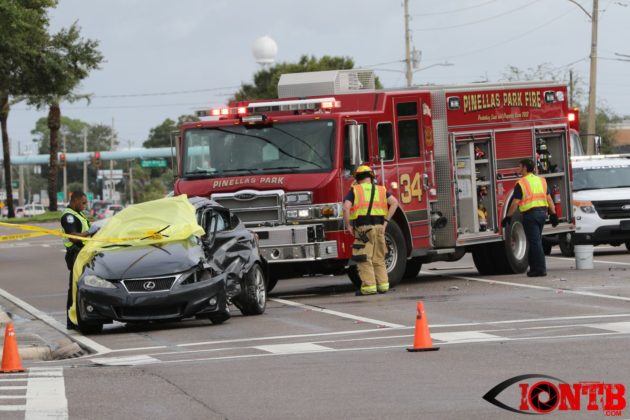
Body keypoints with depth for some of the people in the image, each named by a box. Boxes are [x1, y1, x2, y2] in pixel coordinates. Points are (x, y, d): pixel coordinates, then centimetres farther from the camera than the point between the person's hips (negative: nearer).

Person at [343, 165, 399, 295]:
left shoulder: (354, 190, 3)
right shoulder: (380, 190, 13)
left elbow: (346, 207, -11)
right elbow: (394, 202, 1)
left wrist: (348, 226, -3)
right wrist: (386, 221, 4)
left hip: (363, 228, -4)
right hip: (379, 226, 4)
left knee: (365, 260, -2)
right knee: (379, 259, 13)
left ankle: (369, 286, -7)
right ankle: (383, 284, 10)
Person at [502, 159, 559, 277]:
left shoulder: (521, 184, -9)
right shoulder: (541, 180, 11)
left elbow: (515, 203, -11)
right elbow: (549, 199, 10)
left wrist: (508, 217, -5)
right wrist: (553, 214, 13)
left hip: (530, 214, -7)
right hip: (542, 212, 7)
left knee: (535, 242, -6)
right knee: (535, 241, 17)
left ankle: (540, 269, -9)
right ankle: (533, 266, 22)